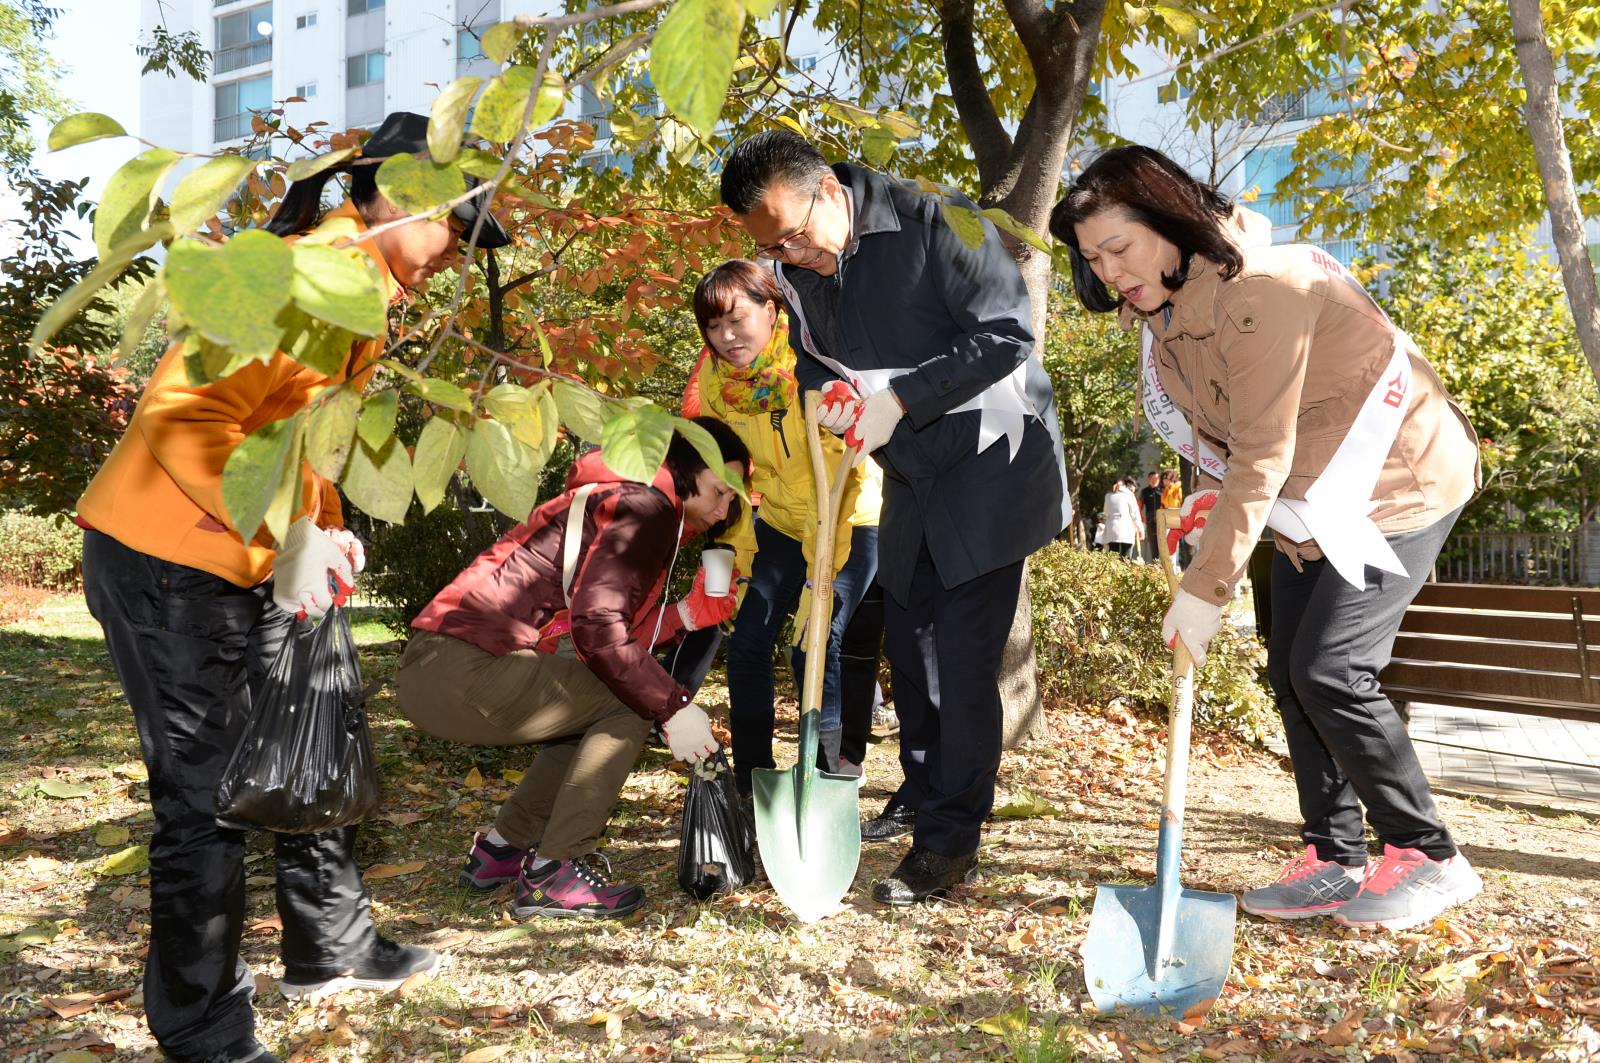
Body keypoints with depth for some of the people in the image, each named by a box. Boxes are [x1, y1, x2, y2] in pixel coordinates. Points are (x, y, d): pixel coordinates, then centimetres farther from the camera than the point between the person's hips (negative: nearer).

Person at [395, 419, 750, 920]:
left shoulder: (618, 501, 24)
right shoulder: (646, 505, -7)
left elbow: (612, 635, 16)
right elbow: (597, 628, -20)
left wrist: (688, 613, 11)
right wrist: (674, 708, -14)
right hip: (462, 669, -10)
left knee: (601, 710, 22)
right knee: (632, 705, -7)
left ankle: (504, 846, 23)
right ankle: (552, 875, -5)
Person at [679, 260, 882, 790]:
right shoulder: (713, 377, -7)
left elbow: (840, 467, -29)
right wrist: (734, 548, 0)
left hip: (851, 521, -5)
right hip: (781, 521, 6)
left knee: (816, 647, -16)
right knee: (748, 642, -1)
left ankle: (827, 776, 3)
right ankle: (751, 782, 14)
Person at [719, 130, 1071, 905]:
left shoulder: (936, 223, -18)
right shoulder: (797, 275, 2)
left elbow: (1006, 334, -20)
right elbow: (812, 360, 15)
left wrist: (898, 398, -24)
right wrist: (828, 395, -11)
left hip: (990, 456, -7)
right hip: (911, 473, 7)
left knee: (962, 653, -10)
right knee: (907, 641, 14)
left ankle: (950, 842, 0)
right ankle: (921, 796, 35)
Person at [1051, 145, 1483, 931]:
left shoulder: (1255, 290, -27)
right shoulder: (1172, 306, 2)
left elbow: (1264, 457, -28)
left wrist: (1206, 586, -27)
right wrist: (1218, 497, -7)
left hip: (1397, 483, -9)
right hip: (1315, 497, 9)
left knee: (1330, 672, -13)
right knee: (1291, 675, 5)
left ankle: (1429, 859, 5)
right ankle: (1335, 861, 15)